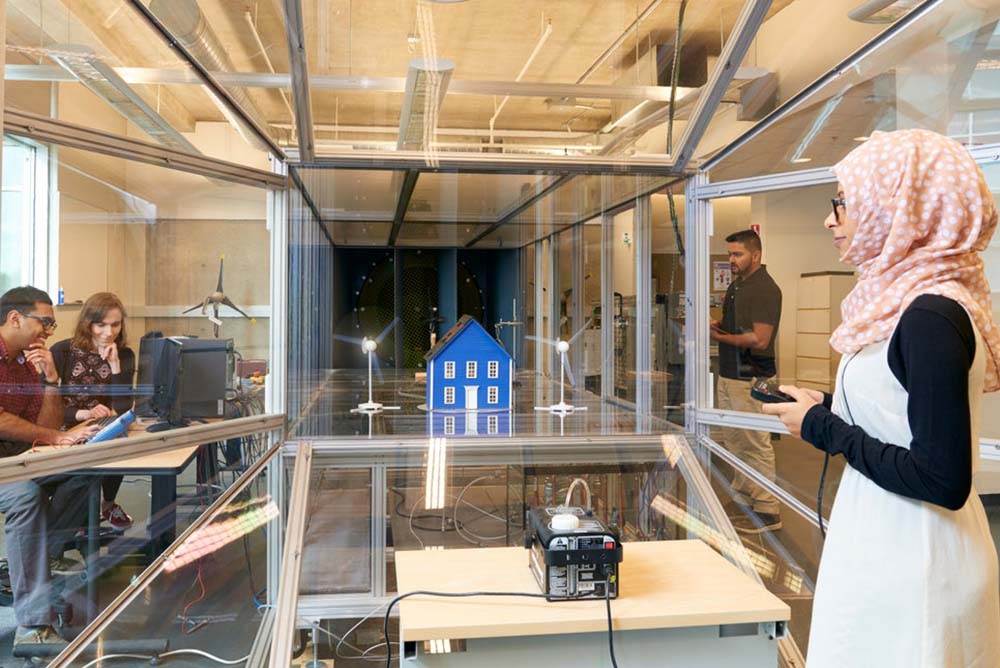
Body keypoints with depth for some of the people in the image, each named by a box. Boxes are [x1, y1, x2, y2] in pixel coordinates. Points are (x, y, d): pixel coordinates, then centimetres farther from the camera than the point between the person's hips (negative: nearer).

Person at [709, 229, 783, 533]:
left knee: (756, 444, -4)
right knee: (735, 442, 16)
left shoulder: (765, 289, -14)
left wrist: (721, 337, -13)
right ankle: (742, 498, 28)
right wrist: (718, 325, 4)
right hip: (728, 375, 9)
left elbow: (759, 339, -20)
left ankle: (767, 510, 5)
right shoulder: (735, 286, 15)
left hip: (751, 379, -9)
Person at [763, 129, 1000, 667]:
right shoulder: (913, 300, 6)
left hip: (909, 567, -9)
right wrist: (827, 408, 4)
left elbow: (943, 480, -24)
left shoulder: (930, 317, -22)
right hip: (893, 549, 9)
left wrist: (823, 428, -16)